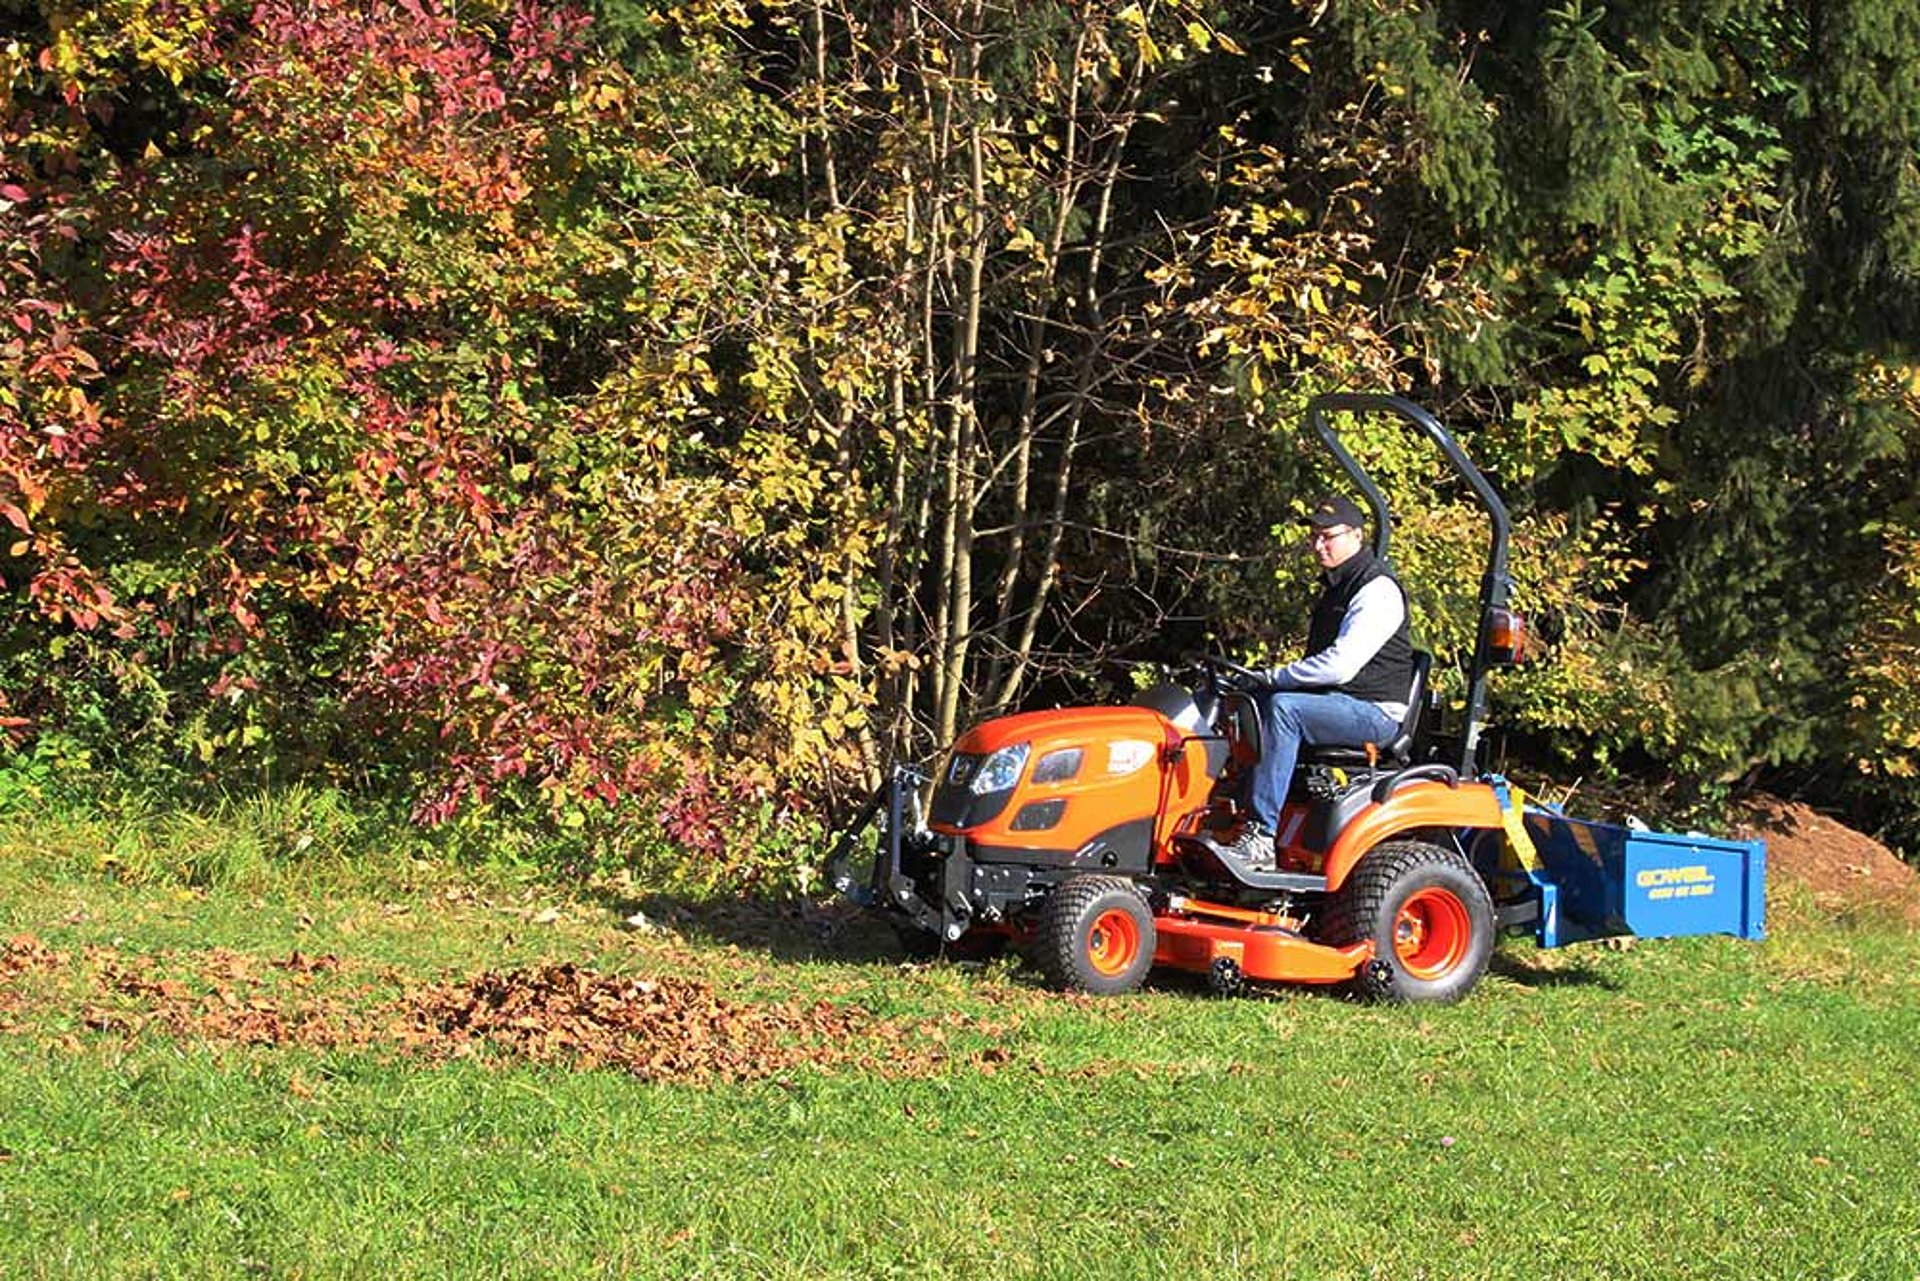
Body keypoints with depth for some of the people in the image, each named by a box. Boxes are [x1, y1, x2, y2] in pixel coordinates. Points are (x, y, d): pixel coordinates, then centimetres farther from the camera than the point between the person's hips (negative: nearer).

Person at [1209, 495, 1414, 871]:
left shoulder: (1377, 590, -13)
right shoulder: (1335, 586, 19)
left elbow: (1341, 664, -24)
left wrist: (1274, 677, -16)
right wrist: (1274, 680, 11)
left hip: (1377, 713, -10)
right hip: (1336, 702, 10)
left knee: (1283, 708, -31)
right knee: (1247, 702, 0)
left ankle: (1260, 837, -38)